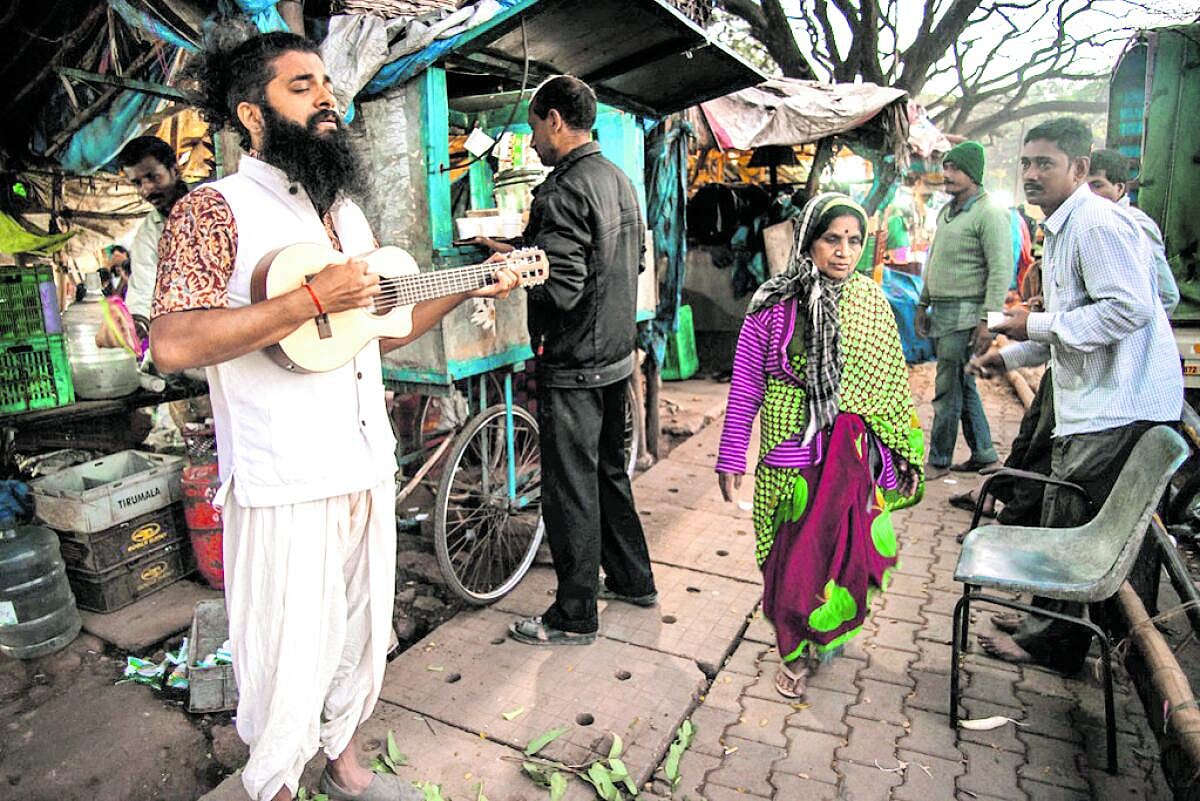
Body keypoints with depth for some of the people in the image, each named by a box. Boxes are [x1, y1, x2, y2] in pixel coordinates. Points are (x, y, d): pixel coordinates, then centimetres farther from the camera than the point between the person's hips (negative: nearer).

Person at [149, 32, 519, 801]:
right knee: (292, 660, 7)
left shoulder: (347, 211, 14)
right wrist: (313, 298, -24)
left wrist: (469, 287, 9)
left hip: (368, 468, 7)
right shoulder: (215, 208, -8)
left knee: (364, 635, 20)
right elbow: (173, 343, -21)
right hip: (284, 484, -7)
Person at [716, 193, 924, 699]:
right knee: (793, 553, 7)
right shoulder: (775, 306, -7)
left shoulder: (872, 304, 2)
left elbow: (893, 383, 9)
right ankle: (795, 652, 31)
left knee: (846, 547, 10)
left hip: (854, 454, 3)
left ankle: (829, 629, 41)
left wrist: (905, 453, 10)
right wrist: (731, 457, -3)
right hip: (791, 454, -2)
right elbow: (745, 384, -4)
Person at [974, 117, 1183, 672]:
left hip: (1117, 407, -11)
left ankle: (1050, 642, 14)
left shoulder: (1097, 222, -14)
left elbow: (1129, 309, -24)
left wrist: (1038, 324, -17)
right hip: (1093, 403, 11)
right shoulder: (1063, 230, 20)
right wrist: (1010, 356, 22)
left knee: (1068, 528, -2)